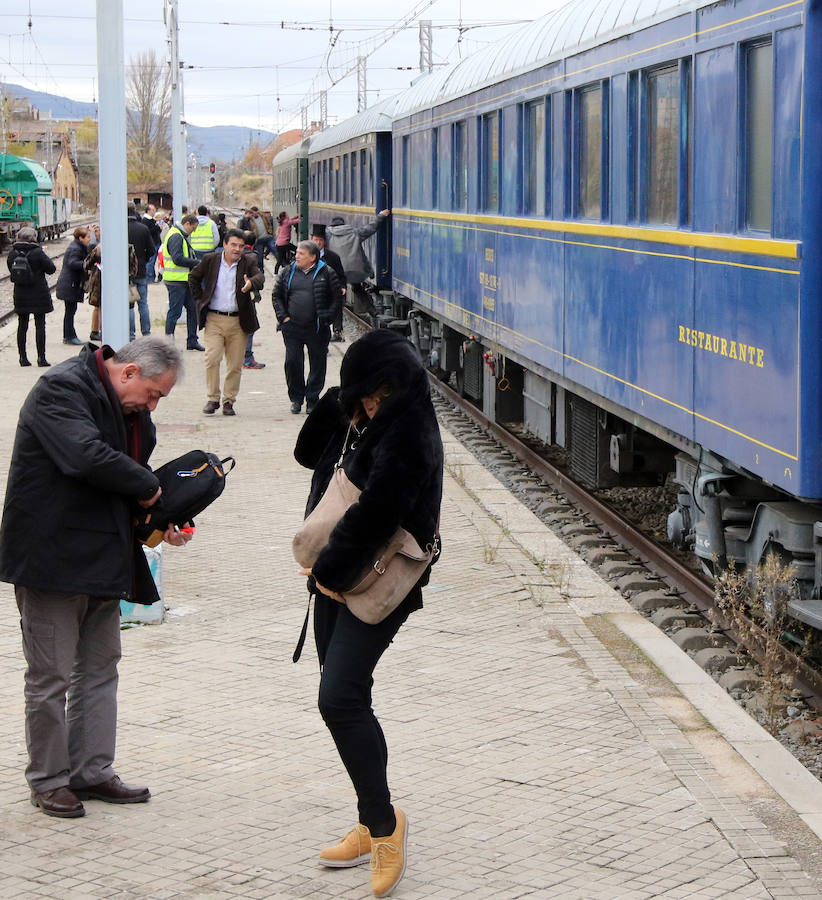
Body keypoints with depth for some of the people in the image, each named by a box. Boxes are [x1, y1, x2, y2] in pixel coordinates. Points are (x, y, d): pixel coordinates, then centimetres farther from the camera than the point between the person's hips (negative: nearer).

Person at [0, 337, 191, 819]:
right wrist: (148, 487, -17)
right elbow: (88, 457, -30)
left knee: (100, 667, 13)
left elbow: (135, 475, 20)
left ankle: (93, 770, 22)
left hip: (103, 558, 9)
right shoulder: (60, 390, -16)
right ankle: (48, 779, 11)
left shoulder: (129, 409, 12)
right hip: (52, 556, -9)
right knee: (51, 674, 0)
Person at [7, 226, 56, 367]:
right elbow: (51, 269, -8)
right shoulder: (37, 252, -15)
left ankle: (23, 357, 11)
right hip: (39, 295, -4)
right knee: (40, 325, 2)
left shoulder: (12, 253, -1)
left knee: (22, 325, 11)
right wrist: (47, 257, 7)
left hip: (20, 295, 4)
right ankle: (41, 357, 1)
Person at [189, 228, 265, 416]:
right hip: (214, 319, -1)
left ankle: (229, 401, 14)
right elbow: (193, 277, 17)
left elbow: (260, 276, -14)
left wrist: (251, 283, -36)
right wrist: (200, 299, 8)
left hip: (238, 321, 1)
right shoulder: (210, 260, 4)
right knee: (212, 359, -11)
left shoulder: (248, 262, 3)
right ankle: (212, 399, 1)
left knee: (235, 364, 3)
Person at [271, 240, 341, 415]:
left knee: (317, 364, 3)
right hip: (292, 327, 2)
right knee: (292, 362, -3)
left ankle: (312, 400, 15)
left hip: (317, 328, -2)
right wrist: (283, 316, 2)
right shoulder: (287, 272, 8)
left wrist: (326, 318, -5)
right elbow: (276, 295, 14)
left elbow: (336, 297, 3)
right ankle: (296, 399, 13)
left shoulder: (326, 273, 0)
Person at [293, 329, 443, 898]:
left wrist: (331, 571, -13)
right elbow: (309, 454, 16)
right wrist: (335, 404, -1)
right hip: (337, 578, 9)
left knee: (340, 697, -16)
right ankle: (373, 827, 22)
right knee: (345, 697, 12)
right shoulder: (356, 417, 7)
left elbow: (375, 512, -23)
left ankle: (385, 822, -4)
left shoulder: (408, 432, -20)